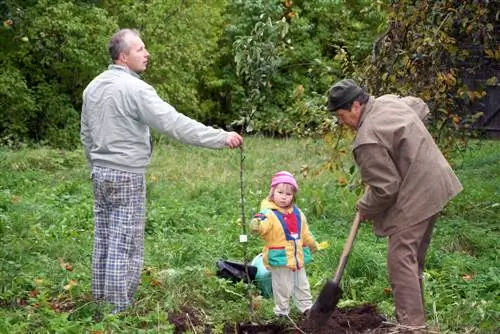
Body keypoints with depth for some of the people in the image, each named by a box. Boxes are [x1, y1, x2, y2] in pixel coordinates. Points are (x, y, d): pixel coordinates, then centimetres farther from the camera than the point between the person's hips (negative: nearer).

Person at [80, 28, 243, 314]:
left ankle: (101, 302, 24)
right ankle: (119, 311, 3)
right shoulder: (135, 89, -17)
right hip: (127, 176, -9)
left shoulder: (93, 87, 10)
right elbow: (175, 123, -23)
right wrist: (222, 138, -21)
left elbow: (86, 134, 18)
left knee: (103, 242, 15)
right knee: (126, 247, -2)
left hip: (100, 172, 9)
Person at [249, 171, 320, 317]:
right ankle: (282, 312, 22)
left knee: (302, 285, 20)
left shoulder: (297, 213, 5)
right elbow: (261, 228, -37)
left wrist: (313, 245, 31)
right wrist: (256, 226, -59)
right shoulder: (269, 213, -17)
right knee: (282, 288, 7)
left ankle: (307, 307, 35)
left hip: (298, 257, 6)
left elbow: (305, 233, 21)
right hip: (280, 260, -6)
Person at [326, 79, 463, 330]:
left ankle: (411, 323, -7)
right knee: (414, 256, 18)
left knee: (401, 258, -7)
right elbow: (421, 107, 28)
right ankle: (414, 314, 27)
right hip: (436, 183, 10)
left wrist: (365, 209, -1)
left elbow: (385, 189, -20)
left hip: (415, 196, -10)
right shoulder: (389, 100, 6)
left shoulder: (368, 140, -22)